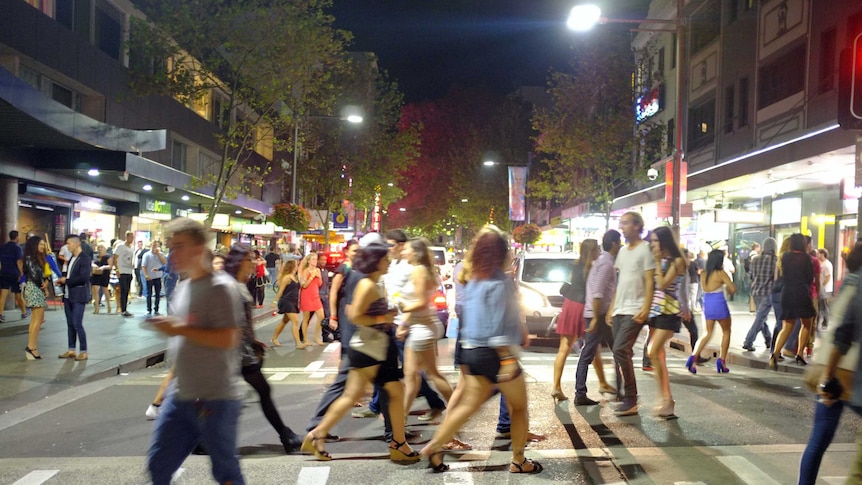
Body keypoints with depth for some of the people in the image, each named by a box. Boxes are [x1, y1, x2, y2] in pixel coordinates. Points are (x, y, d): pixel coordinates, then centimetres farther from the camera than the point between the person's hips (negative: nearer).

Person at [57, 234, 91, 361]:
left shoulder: (85, 259, -11)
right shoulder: (71, 259, 15)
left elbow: (84, 278, -21)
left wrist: (66, 280, -12)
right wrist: (62, 281, 1)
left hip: (79, 297, -8)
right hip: (68, 296, 8)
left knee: (77, 324, -7)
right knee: (70, 324, 11)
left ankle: (83, 352, 0)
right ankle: (71, 350, 18)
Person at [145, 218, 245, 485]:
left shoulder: (221, 287, -16)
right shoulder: (182, 287, 10)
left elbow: (227, 339, -24)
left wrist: (180, 329, -22)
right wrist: (169, 327, 4)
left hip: (216, 399, -8)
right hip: (181, 397, 8)